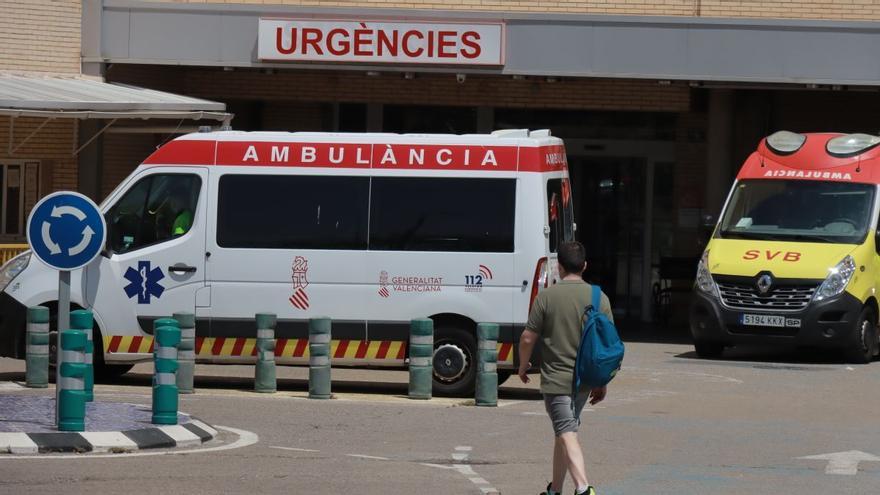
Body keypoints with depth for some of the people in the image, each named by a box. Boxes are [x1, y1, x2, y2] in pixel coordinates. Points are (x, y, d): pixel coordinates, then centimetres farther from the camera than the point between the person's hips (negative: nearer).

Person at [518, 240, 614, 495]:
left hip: (556, 379, -5)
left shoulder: (546, 297, -9)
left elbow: (528, 338, -7)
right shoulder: (599, 298, 1)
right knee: (565, 431, 19)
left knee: (567, 434, -10)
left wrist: (523, 366, 12)